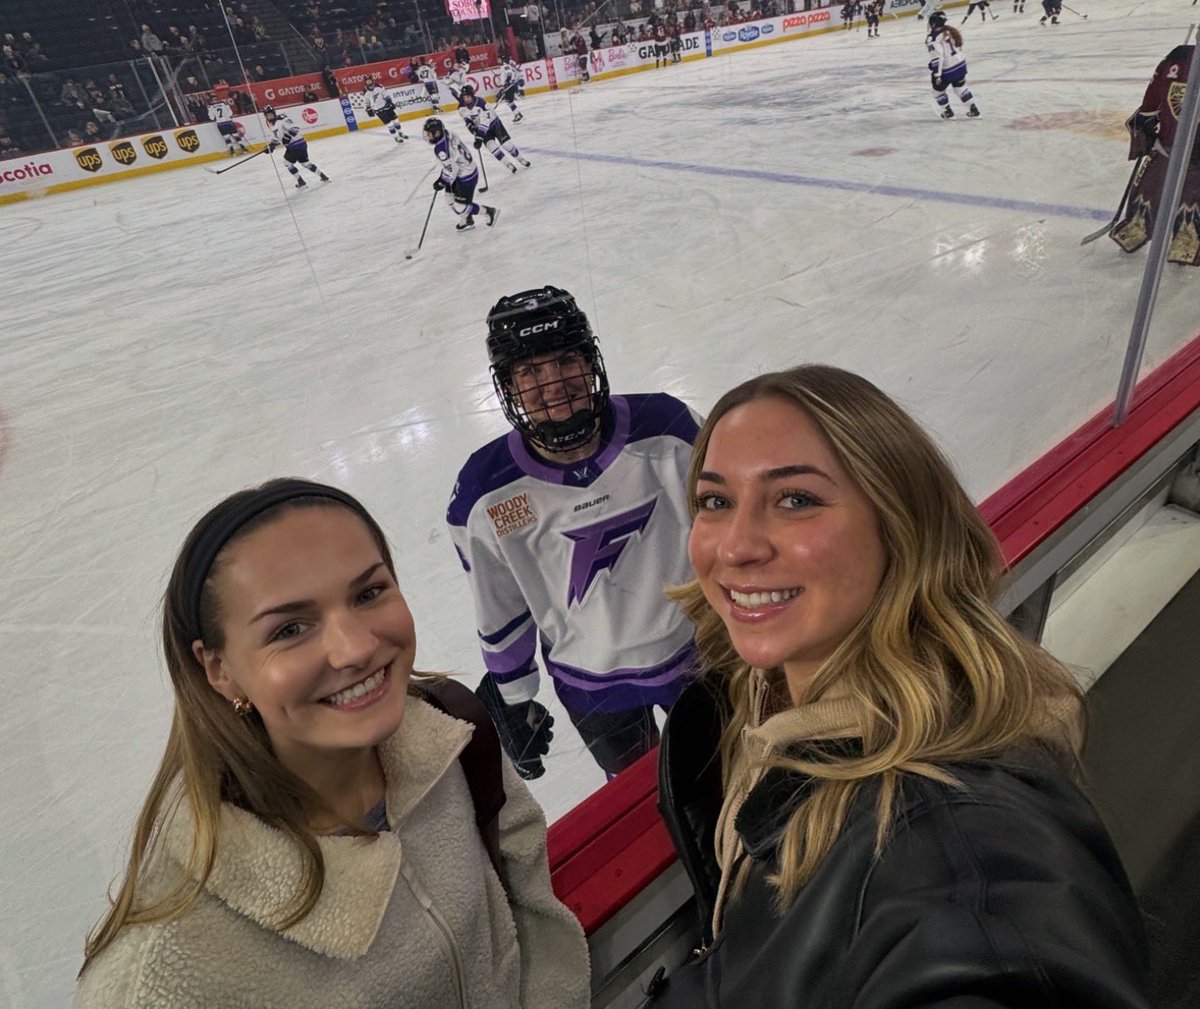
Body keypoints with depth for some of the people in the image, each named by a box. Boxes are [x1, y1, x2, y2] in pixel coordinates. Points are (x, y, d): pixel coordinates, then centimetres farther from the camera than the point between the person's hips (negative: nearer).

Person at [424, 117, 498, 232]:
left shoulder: (440, 149, -30)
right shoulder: (447, 134, -2)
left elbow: (451, 169, -26)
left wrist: (442, 182, -11)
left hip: (466, 178, -10)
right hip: (469, 169, 10)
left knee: (461, 207, -2)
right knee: (450, 196, 20)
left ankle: (490, 211, 12)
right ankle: (468, 221, 35)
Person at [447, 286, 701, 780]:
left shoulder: (665, 427, -23)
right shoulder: (485, 494, -21)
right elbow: (498, 612, -6)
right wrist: (513, 699, 4)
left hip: (697, 651, 0)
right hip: (591, 688, 0)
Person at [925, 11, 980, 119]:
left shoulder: (932, 37, -20)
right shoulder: (950, 30, 6)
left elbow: (936, 57, -27)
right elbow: (958, 47, 16)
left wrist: (936, 74, -25)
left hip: (947, 71, -8)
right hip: (960, 65, 8)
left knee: (938, 90, 17)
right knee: (960, 87, 22)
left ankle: (948, 112, 23)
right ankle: (974, 110, 24)